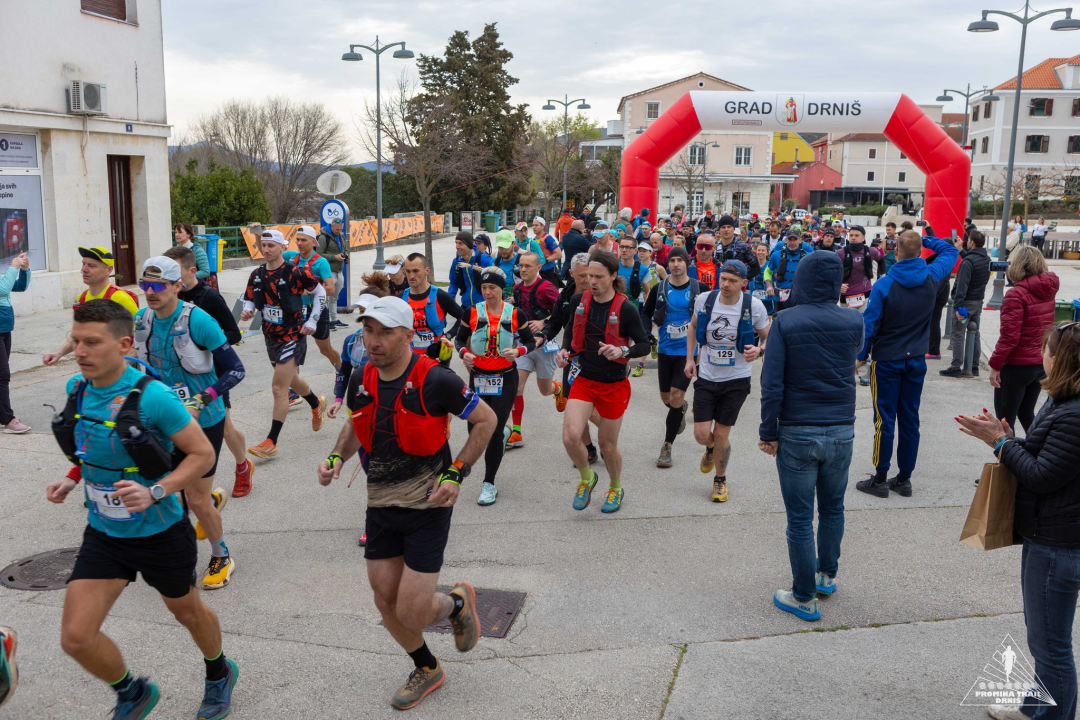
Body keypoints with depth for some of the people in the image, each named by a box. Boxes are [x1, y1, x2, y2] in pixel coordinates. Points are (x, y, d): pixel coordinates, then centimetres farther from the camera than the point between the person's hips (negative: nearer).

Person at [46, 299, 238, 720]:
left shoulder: (152, 396, -25)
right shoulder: (77, 389, -5)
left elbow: (203, 454, -19)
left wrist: (156, 492, -30)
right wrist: (72, 481, -1)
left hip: (160, 533, -5)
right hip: (103, 534, 5)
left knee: (187, 612, 19)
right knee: (76, 637, -3)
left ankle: (219, 674, 51)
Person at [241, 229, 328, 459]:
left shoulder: (295, 272, -15)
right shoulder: (256, 275, 1)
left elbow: (320, 292, -5)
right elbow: (250, 300, 10)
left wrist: (312, 321, -9)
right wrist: (247, 311, -14)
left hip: (292, 336, -7)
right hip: (270, 337, 7)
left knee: (279, 388, -11)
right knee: (292, 379, 25)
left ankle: (271, 442, -5)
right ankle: (317, 404, 54)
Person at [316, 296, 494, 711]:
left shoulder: (435, 380, -19)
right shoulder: (360, 379, -2)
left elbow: (486, 420, -8)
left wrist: (456, 474, -15)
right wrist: (337, 458, -2)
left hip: (427, 506, -6)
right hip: (380, 505, 6)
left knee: (412, 612, -7)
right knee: (386, 602, 11)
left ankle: (458, 603, 29)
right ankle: (427, 669, 38)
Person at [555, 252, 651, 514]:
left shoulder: (625, 308, -16)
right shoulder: (579, 301, -3)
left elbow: (644, 345, -10)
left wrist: (622, 350, -30)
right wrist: (565, 350, -3)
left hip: (614, 385, -3)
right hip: (584, 380, 3)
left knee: (608, 445, 8)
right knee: (570, 437, -14)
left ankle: (616, 488, 40)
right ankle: (587, 478, 18)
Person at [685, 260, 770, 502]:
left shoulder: (754, 306, -13)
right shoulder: (704, 300, -7)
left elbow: (769, 338, -1)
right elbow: (693, 327, 13)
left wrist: (758, 350, -23)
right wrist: (690, 358, 5)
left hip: (736, 380, -2)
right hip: (706, 376, 2)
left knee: (721, 436, 4)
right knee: (702, 434, -3)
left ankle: (720, 480, 30)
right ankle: (710, 449, 37)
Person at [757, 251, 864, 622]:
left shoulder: (785, 321, -11)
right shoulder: (853, 321, -2)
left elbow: (772, 383, -14)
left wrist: (768, 432, -6)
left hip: (798, 434, -3)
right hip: (842, 431, 4)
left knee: (800, 518, 6)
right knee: (832, 507, 22)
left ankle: (804, 598, 15)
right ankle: (827, 574, 39)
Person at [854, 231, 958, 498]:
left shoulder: (884, 285, -18)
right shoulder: (931, 277, -5)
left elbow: (870, 324, -16)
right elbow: (950, 251, 17)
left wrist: (861, 356, -5)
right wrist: (926, 239, 12)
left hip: (887, 361, -4)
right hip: (917, 360, 4)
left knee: (885, 420, 2)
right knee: (910, 418, 10)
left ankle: (880, 479, 9)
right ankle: (904, 478, 18)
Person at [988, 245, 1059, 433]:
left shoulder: (1016, 294, -19)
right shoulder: (1049, 289, 2)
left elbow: (1009, 337, -21)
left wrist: (995, 365, -14)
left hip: (1017, 366, -8)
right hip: (1042, 363, 8)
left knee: (1004, 421, 2)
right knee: (1027, 414, 22)